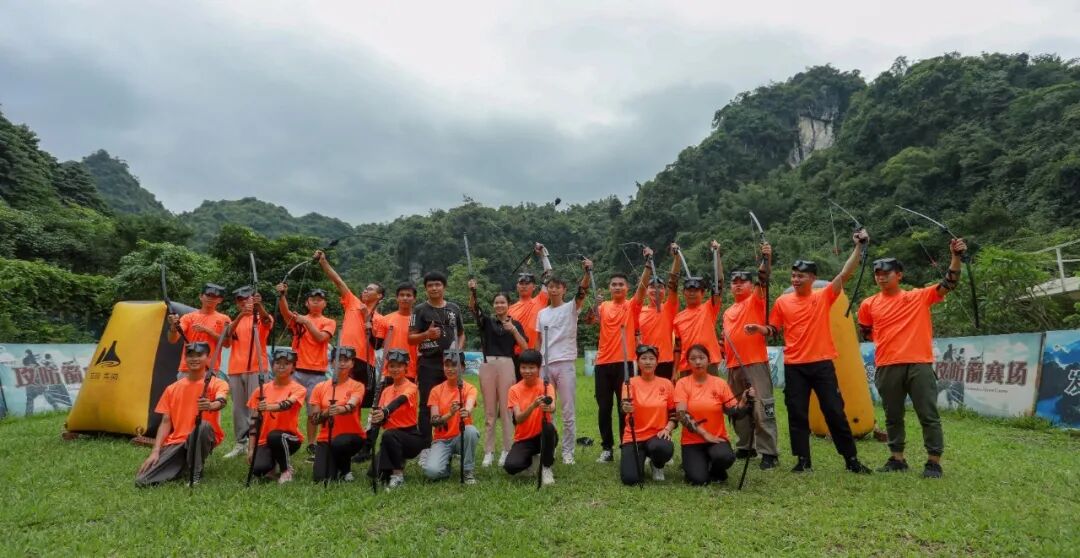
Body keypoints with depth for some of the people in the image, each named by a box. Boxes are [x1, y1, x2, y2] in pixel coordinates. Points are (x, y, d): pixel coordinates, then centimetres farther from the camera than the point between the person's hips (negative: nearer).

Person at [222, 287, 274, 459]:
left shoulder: (261, 318, 5)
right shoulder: (234, 320, 16)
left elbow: (267, 321, -21)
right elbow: (226, 342, -2)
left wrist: (259, 305, -43)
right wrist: (240, 316, -16)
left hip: (256, 369, -5)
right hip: (235, 370, 5)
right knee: (238, 408, 8)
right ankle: (241, 443, 14)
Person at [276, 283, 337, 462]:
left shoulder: (329, 322, 8)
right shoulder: (298, 319, 10)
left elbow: (321, 337, -11)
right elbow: (285, 311, -11)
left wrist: (307, 321, -14)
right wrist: (282, 295, -27)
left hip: (317, 373, -1)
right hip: (296, 370, 1)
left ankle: (311, 446, 12)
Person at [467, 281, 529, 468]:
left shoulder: (515, 324, 8)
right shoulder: (487, 321, 11)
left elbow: (525, 348, -1)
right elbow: (473, 307, -6)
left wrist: (513, 329, -12)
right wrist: (472, 291, -24)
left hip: (507, 365, -2)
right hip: (488, 364, 2)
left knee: (506, 409, -2)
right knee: (489, 410, 4)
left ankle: (507, 450, 6)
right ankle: (489, 451, 10)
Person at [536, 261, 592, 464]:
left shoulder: (571, 308, 1)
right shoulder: (542, 313, 14)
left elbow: (583, 291, -17)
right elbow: (538, 341, 16)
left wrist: (587, 271, -32)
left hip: (566, 364, -4)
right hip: (545, 365, 4)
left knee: (568, 411, 2)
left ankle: (568, 451, 10)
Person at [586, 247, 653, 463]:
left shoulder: (632, 305, 3)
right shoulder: (603, 306, 11)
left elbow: (643, 285, -12)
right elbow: (591, 320, -5)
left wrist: (648, 263, -23)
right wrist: (593, 303, -21)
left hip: (625, 362, -3)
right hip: (603, 363, 3)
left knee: (625, 407, 3)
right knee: (604, 408, 7)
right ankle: (607, 448, 16)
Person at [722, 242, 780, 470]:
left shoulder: (756, 300, 1)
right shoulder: (728, 312, 17)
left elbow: (763, 278, -15)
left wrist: (767, 258, -29)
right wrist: (724, 354, 10)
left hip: (756, 362, -6)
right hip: (734, 365, 7)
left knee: (762, 408, -7)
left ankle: (769, 452, -2)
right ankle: (745, 447, 25)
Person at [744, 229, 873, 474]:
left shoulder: (824, 296, 3)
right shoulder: (782, 301, 5)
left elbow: (845, 274, -5)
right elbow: (773, 330, 10)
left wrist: (858, 246, -9)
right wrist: (758, 328, -9)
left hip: (822, 363, -1)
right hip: (794, 366, 1)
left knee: (835, 412, 4)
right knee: (797, 414, 4)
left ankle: (852, 460, 17)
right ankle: (803, 461, 14)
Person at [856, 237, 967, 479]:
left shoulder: (919, 296, 6)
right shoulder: (869, 304, 9)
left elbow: (949, 283, -4)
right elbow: (866, 332, 22)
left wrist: (956, 256, -16)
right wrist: (887, 342, 11)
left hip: (919, 365, -2)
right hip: (887, 368, 2)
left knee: (929, 415, 2)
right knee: (893, 416, 11)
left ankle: (934, 462, 12)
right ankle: (897, 458, 22)